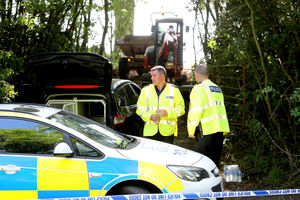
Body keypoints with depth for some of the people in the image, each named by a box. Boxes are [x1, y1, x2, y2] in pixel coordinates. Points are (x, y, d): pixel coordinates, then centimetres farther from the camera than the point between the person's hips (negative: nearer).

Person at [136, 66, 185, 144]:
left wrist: (167, 113, -14)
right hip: (150, 131, 1)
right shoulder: (146, 90, 11)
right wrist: (150, 116, -9)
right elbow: (140, 109, 10)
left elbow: (181, 109, 4)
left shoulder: (173, 90, 7)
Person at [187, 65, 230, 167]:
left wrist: (191, 130, -11)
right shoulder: (217, 88, 19)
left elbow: (196, 110, -16)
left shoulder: (199, 88, -7)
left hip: (206, 130, -8)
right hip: (220, 129, 8)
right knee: (215, 160, 12)